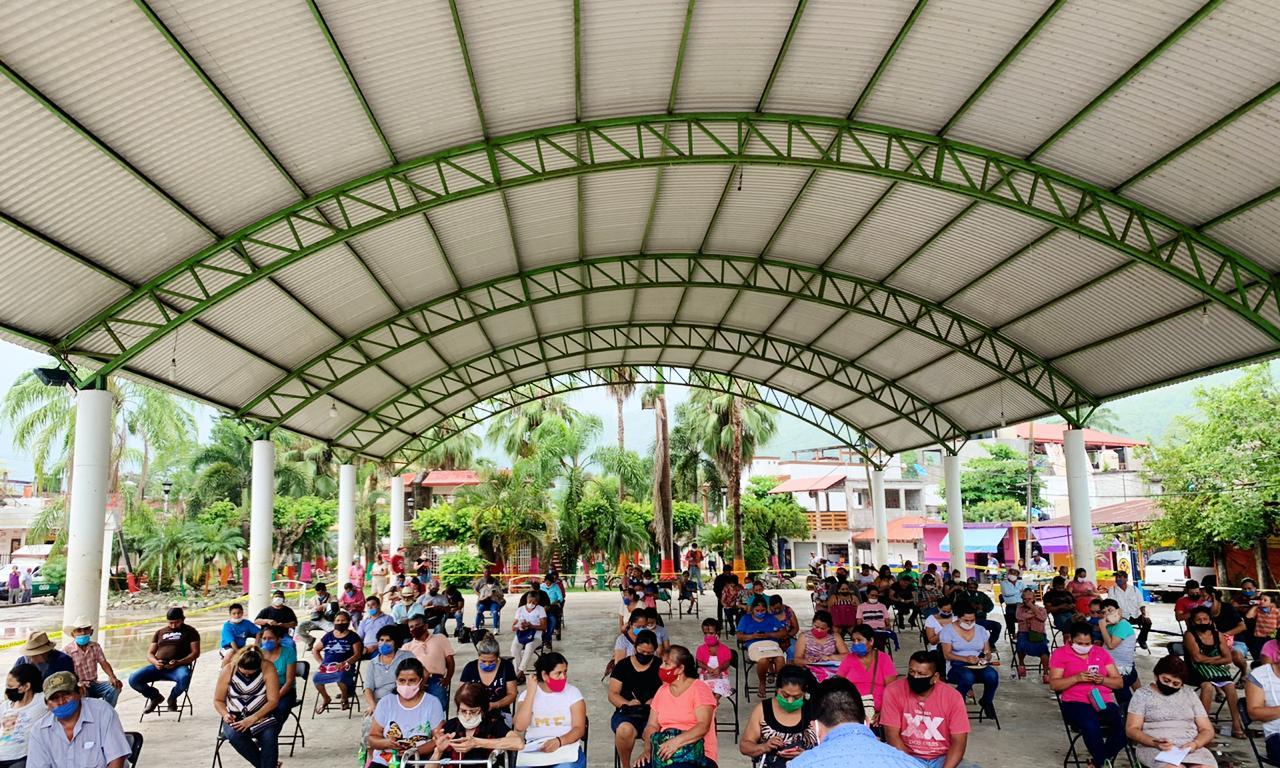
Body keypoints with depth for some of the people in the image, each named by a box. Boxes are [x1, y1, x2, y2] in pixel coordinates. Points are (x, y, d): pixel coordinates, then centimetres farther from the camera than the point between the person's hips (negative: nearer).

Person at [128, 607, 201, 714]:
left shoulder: (190, 631, 11)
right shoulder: (160, 632, 23)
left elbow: (195, 652, 2)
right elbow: (150, 653, 19)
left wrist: (178, 662, -15)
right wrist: (155, 662, -6)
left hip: (179, 666, -4)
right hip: (158, 667, 4)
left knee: (184, 678, -38)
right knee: (133, 680, -20)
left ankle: (172, 698, -2)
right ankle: (155, 697, 10)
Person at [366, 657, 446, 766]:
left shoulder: (432, 703, -1)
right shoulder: (385, 702, 6)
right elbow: (372, 738, 7)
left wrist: (415, 751, -19)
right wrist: (386, 743, -14)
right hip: (384, 761, 2)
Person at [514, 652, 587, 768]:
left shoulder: (572, 692, 3)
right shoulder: (527, 694, 5)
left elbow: (579, 729, -3)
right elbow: (520, 726, -10)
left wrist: (559, 741, -21)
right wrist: (531, 692, -12)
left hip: (566, 746, 0)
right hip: (533, 750, 1)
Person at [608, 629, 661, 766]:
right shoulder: (622, 666, 8)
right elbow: (612, 694, 4)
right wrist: (627, 704, -16)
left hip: (654, 713, -1)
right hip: (627, 713, 1)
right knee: (625, 730, -35)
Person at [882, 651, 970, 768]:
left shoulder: (953, 697, -9)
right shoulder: (894, 691, -11)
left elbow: (958, 741, -8)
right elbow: (892, 735, -10)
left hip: (943, 758, 1)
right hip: (907, 757, -1)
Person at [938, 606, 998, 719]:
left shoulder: (981, 630, 14)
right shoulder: (948, 630, 0)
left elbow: (987, 652, 16)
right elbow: (947, 654, -8)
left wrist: (986, 657, -9)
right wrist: (966, 659, -23)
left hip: (978, 667, 4)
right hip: (956, 666, -4)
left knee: (992, 675, -31)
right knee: (968, 677, -38)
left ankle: (987, 701, 1)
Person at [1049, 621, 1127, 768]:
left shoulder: (1101, 653, 17)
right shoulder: (1060, 654, 6)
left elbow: (1119, 683, 15)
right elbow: (1054, 684, -2)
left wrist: (1102, 680, -6)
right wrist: (1076, 678, -16)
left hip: (1104, 702, 4)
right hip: (1075, 703, -4)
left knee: (1124, 727, -27)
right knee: (1091, 726, -37)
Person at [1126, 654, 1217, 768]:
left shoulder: (1190, 695, 18)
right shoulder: (1142, 694, 9)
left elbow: (1207, 730, 15)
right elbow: (1131, 729, 2)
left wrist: (1195, 744, -8)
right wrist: (1155, 743, -17)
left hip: (1189, 748, 3)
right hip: (1154, 748, -3)